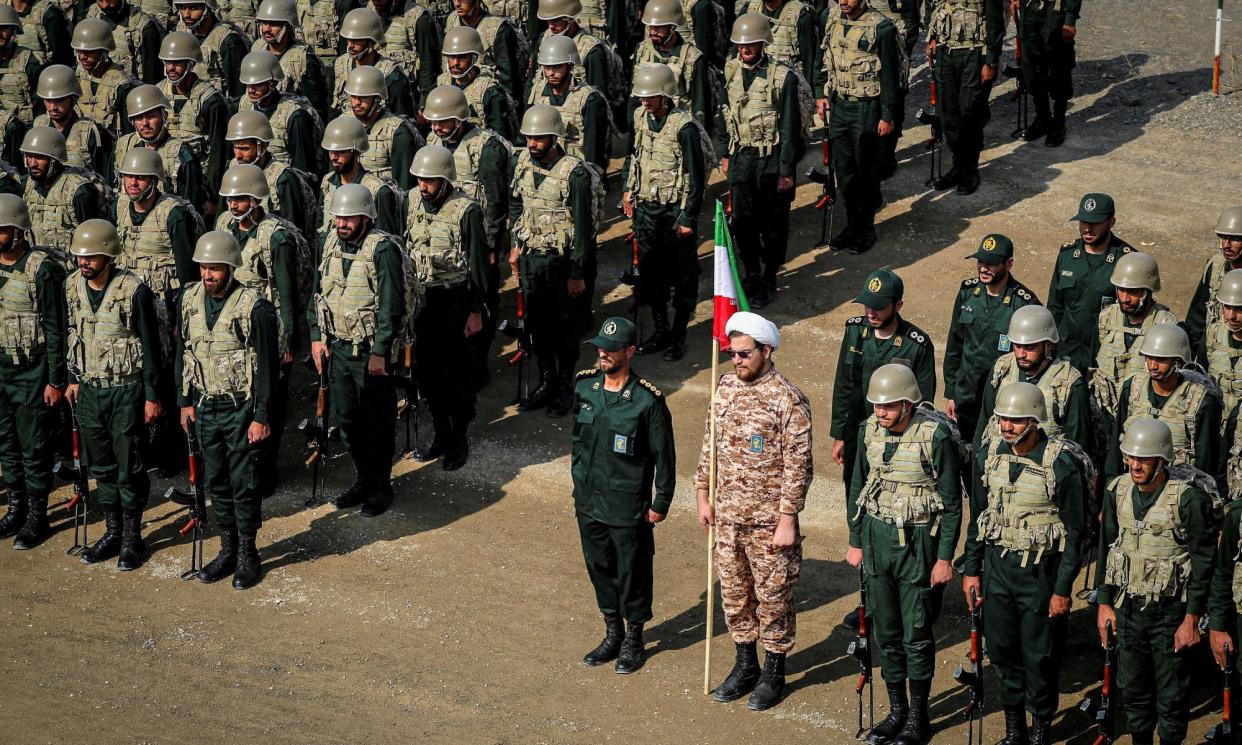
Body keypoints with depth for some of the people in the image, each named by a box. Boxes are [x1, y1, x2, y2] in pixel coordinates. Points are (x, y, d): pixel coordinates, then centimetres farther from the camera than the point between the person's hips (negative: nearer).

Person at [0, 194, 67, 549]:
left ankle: (37, 516, 12)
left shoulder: (42, 270, -14)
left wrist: (57, 380, -13)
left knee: (34, 448, 1)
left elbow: (56, 330, -12)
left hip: (32, 373, -6)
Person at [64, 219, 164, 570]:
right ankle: (112, 533, 25)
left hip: (126, 391, -5)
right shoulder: (73, 287, 0)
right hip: (90, 390, 6)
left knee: (129, 468, 1)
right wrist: (73, 379, 15)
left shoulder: (134, 291, -17)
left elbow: (150, 347, -12)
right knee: (101, 465, 13)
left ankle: (133, 538, 13)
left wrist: (152, 396, -10)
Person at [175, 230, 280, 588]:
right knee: (216, 482, 13)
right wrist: (185, 402, 10)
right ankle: (227, 550, 25)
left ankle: (248, 555, 14)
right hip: (206, 408, 5)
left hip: (241, 410, -5)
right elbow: (183, 354, 13)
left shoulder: (254, 307, -16)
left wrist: (261, 417, -14)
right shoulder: (190, 301, 2)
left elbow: (267, 366, -13)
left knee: (244, 484, 1)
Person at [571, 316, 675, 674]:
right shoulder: (584, 386, -2)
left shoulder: (648, 400, -18)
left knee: (632, 573, 8)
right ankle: (613, 634, 34)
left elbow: (664, 456, -10)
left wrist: (660, 505, -8)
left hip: (628, 508, -5)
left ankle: (634, 641, 26)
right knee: (599, 568, 17)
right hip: (589, 502, 5)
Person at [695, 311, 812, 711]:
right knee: (734, 593, 16)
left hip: (768, 520, -6)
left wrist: (787, 521, -16)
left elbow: (797, 466, -15)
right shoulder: (726, 388, 3)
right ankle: (745, 666, 33)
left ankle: (774, 674, 21)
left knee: (772, 598, 6)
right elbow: (710, 445, 14)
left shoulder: (788, 400, -17)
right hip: (727, 516, 6)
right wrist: (703, 494, 11)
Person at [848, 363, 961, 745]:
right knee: (885, 630, 11)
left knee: (916, 633, 2)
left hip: (919, 540, -5)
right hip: (877, 537, 5)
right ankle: (897, 710, 24)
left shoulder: (936, 436, -17)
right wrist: (855, 542, 13)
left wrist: (944, 558, -11)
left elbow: (952, 502, -11)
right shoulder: (870, 430, -1)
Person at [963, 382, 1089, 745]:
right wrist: (971, 570, 9)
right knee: (1001, 649, 10)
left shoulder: (1062, 465, -16)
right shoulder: (988, 457, -1)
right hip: (997, 565, 4)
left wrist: (1063, 589, -11)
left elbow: (1075, 532, -11)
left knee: (1039, 656, 4)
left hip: (1042, 571, -4)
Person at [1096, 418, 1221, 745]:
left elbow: (1203, 562, -13)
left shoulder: (1189, 498, -17)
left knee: (1171, 694, 4)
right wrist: (1104, 603, 9)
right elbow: (1107, 547, 10)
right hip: (1129, 607, 5)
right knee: (1132, 687, 15)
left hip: (1171, 609, -5)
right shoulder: (1118, 491, -1)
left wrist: (1191, 619, -13)